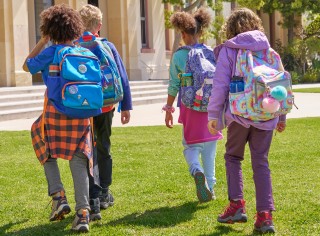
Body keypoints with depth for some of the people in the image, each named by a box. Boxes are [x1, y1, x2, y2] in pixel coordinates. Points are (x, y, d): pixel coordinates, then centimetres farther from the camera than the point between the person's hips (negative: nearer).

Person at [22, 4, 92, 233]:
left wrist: (43, 41, 14)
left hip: (56, 112, -3)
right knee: (78, 162, 4)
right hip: (82, 114, 3)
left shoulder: (50, 52, -5)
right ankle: (83, 213, -7)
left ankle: (58, 196, 6)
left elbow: (27, 66, 12)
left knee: (48, 153, 22)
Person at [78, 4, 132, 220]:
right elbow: (122, 79, 0)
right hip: (105, 108, 1)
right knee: (104, 150, 18)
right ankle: (104, 195, 28)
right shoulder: (107, 47, -2)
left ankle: (93, 202, -10)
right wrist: (126, 106, 6)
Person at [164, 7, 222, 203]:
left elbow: (174, 86, -2)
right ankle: (210, 188, 13)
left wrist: (168, 110, 7)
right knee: (209, 148, 12)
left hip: (190, 107, -1)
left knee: (190, 146, 11)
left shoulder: (179, 56, -4)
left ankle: (197, 171, -21)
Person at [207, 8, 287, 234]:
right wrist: (281, 116, 21)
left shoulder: (229, 50, -1)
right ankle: (265, 215, 0)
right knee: (261, 163, 8)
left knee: (233, 156, 17)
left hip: (239, 114, -3)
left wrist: (213, 114, -1)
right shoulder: (269, 50, 10)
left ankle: (237, 204, 4)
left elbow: (220, 85, -6)